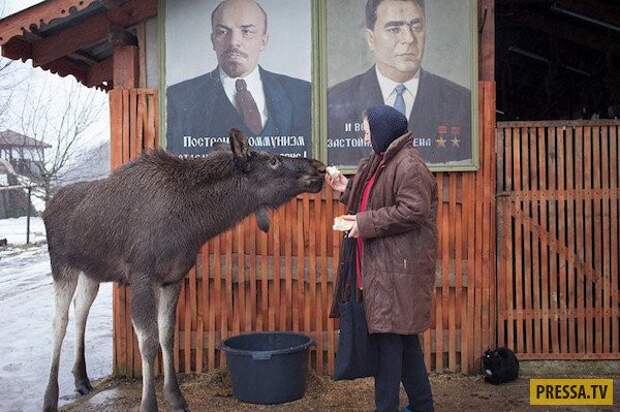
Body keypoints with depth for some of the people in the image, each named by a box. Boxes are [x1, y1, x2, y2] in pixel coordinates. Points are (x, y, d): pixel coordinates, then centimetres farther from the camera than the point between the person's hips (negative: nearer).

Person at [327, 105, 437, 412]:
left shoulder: (408, 165, -14)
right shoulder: (383, 161, 17)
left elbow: (412, 211, -23)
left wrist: (365, 223, -18)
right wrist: (347, 189, 11)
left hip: (398, 269, -10)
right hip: (383, 266, 10)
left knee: (390, 338, -5)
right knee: (404, 338, 16)